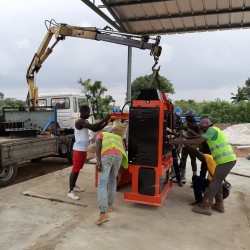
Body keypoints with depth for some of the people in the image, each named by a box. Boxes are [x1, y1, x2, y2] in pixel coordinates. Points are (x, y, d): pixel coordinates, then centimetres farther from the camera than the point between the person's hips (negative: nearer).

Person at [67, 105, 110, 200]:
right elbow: (93, 127, -29)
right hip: (78, 149, -10)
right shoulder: (79, 121, -18)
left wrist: (105, 124, -1)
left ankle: (74, 186, 32)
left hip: (83, 149, 10)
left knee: (78, 169, 18)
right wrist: (104, 119, -24)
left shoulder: (85, 122, 13)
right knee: (75, 169, -6)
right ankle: (70, 191, -1)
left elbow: (95, 129, 13)